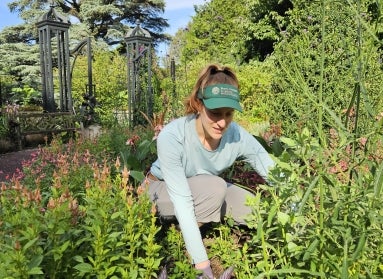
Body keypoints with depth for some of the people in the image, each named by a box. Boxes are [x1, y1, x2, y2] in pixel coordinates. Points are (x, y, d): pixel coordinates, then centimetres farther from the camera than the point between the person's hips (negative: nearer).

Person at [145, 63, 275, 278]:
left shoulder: (238, 136, -26)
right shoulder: (172, 136, -36)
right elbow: (181, 201, -36)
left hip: (208, 191, 4)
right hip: (163, 191, -4)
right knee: (214, 187, -34)